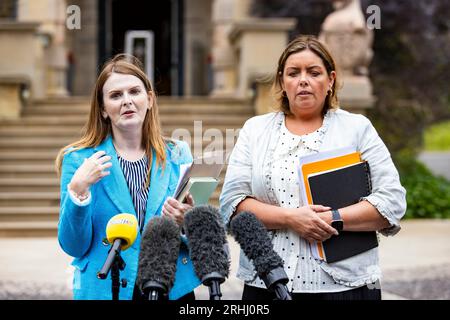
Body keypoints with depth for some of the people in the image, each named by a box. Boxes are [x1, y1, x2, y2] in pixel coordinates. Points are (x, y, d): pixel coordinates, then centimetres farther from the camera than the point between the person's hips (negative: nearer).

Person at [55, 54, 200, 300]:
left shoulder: (178, 155, 0)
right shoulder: (79, 159, -5)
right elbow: (73, 246, -7)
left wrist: (188, 222, -18)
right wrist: (78, 190, -20)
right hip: (104, 290, -1)